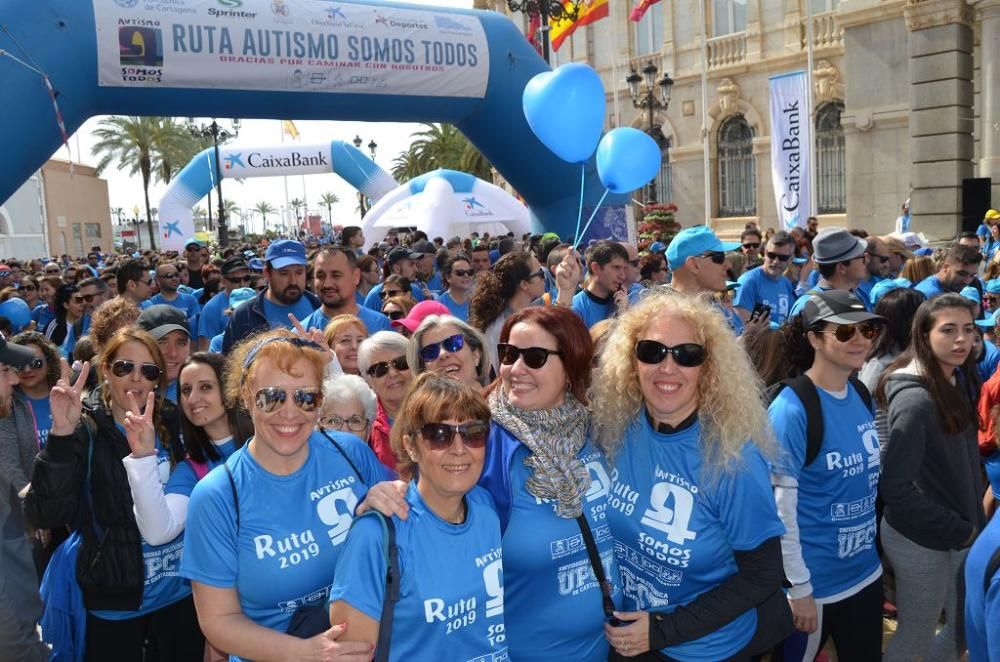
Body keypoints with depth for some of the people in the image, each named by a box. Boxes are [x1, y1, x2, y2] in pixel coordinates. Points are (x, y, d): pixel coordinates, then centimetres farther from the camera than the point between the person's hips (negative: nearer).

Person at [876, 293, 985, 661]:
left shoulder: (957, 383, 3)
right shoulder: (916, 400, -24)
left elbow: (963, 460, 10)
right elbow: (895, 488, -25)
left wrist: (969, 525, 4)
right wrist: (958, 531, -17)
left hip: (960, 531, 8)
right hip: (923, 541, -8)